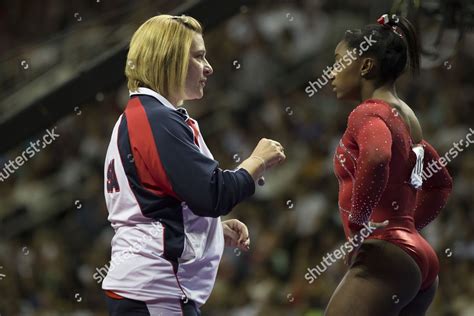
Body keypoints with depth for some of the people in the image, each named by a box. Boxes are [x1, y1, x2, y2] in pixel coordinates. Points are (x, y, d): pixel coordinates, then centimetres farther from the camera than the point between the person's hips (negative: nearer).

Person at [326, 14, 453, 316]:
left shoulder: (368, 114, -9)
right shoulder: (405, 118, 19)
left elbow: (375, 159, -33)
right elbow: (441, 182, 33)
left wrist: (358, 221, -21)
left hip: (384, 257, -10)